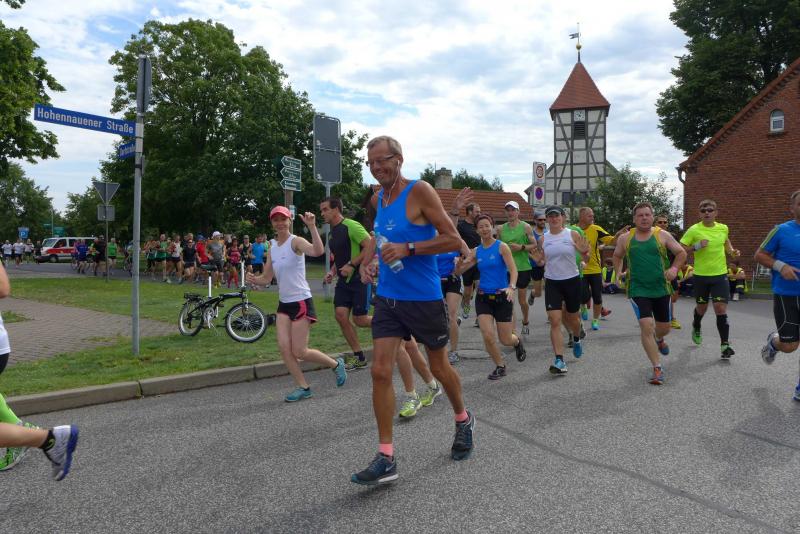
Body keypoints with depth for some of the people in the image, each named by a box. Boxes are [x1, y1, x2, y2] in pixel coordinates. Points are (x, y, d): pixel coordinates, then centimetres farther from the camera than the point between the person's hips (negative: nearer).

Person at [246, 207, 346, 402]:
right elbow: (266, 278, 13)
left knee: (300, 352, -3)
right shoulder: (272, 248, 10)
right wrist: (254, 279, -8)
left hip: (301, 302, -7)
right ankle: (303, 387, 12)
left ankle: (336, 364, 21)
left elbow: (318, 251, -33)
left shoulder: (296, 241, -12)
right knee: (284, 348, -3)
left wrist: (312, 226, -41)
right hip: (284, 303, 7)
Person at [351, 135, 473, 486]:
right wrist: (368, 260, 10)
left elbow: (454, 240, -16)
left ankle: (463, 420, 42)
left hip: (424, 299, -5)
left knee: (439, 369, 13)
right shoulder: (377, 199, 8)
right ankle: (386, 459, 3)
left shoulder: (419, 192, -12)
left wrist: (408, 249, -24)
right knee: (380, 372, -5)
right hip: (387, 298, 5)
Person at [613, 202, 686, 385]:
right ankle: (657, 368, -5)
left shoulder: (662, 235, -1)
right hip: (638, 290, -1)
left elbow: (681, 253, 5)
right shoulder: (625, 239, 1)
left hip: (662, 289, 1)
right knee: (646, 326, -14)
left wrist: (674, 268, -12)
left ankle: (659, 339, 54)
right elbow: (617, 256, 19)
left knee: (664, 327, 15)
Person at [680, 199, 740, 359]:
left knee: (721, 308, -9)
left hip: (720, 274, 1)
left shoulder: (723, 228, 2)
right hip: (700, 275, -1)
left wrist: (731, 251, 8)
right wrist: (696, 246, -24)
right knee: (702, 307, 15)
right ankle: (696, 327, 47)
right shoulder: (694, 230, -9)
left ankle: (725, 344, -5)